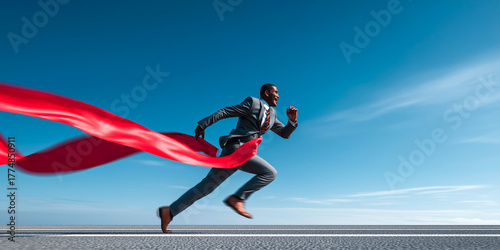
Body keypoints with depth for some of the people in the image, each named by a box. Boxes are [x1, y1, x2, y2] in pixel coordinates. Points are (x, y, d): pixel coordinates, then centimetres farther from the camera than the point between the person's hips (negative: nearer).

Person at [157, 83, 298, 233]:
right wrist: (203, 125, -3)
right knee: (270, 173, -14)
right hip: (236, 147, -8)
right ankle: (236, 198, -13)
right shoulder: (252, 103, 0)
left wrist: (292, 120, 4)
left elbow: (285, 134, 24)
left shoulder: (271, 114, 23)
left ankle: (169, 211, 6)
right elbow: (224, 112, -1)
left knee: (207, 186, 3)